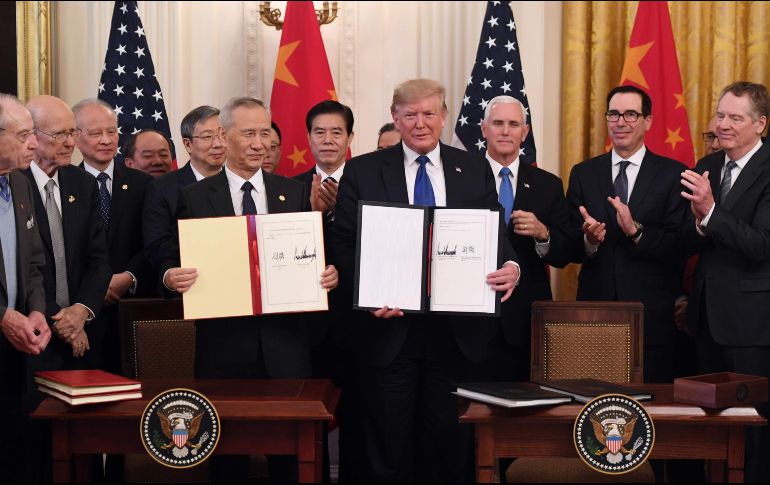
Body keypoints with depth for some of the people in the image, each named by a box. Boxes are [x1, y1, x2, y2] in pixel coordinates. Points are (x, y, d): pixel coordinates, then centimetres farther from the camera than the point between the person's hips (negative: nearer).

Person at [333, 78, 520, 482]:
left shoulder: (475, 169, 9)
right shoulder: (362, 172, 4)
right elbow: (344, 245, 0)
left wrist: (511, 265, -14)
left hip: (457, 330, 1)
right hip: (390, 330, -1)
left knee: (450, 448, 7)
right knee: (389, 450, 6)